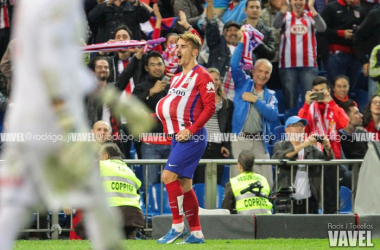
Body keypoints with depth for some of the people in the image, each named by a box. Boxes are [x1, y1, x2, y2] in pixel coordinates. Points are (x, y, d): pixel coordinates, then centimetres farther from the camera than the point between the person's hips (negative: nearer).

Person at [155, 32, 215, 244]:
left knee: (169, 175, -16)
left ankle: (178, 225, -9)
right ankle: (196, 233, 13)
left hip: (192, 137, -9)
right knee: (184, 184, 8)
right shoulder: (177, 78, 18)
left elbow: (210, 107, -14)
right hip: (178, 137, 9)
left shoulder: (202, 76, -8)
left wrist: (191, 129, -21)